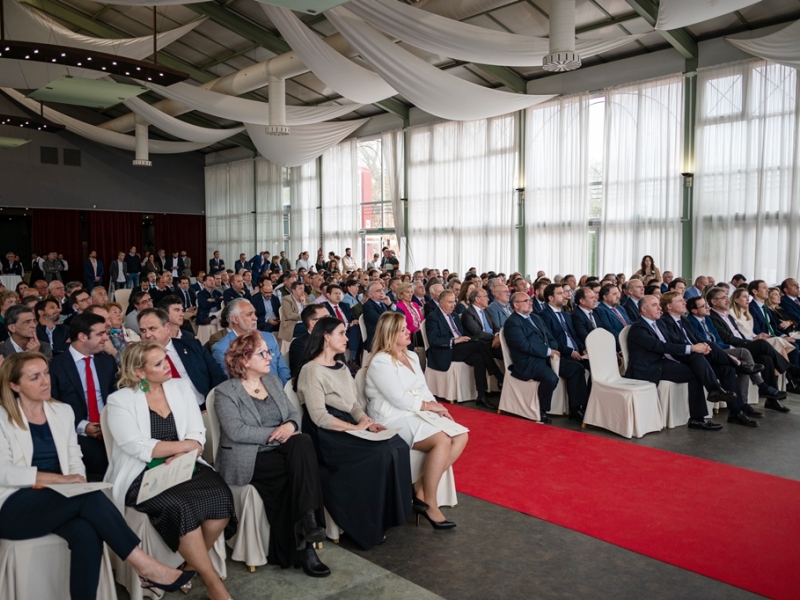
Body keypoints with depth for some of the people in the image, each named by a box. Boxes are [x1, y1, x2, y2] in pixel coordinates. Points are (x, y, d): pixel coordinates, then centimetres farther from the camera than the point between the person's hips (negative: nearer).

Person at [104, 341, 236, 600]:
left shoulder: (179, 387, 7)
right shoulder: (120, 400, -5)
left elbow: (198, 434, 2)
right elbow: (138, 447, -15)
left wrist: (183, 456, -18)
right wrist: (186, 445, -11)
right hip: (142, 476, -4)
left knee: (220, 496, -24)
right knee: (182, 506, -32)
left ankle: (193, 563, 0)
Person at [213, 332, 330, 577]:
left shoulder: (273, 381, 15)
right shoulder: (225, 392, -5)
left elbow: (295, 413, 11)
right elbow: (236, 431, -17)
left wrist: (290, 426, -13)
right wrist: (276, 434, -19)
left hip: (279, 451, 6)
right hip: (248, 460, -5)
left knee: (302, 442, -28)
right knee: (301, 467, -28)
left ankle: (307, 522, -29)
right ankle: (303, 544, -20)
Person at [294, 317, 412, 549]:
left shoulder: (342, 368, 17)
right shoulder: (311, 370, -10)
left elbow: (353, 404, 14)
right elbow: (319, 417, -17)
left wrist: (368, 422, -6)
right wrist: (356, 427, -17)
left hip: (346, 429, 8)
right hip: (326, 435, -8)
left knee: (397, 445, -14)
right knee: (381, 453, -23)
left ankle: (389, 514, -5)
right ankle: (370, 525, -8)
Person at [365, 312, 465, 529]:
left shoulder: (412, 356, 16)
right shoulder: (381, 362, -12)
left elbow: (423, 389, 13)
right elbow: (398, 399, -19)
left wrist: (437, 407, -5)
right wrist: (429, 405, -12)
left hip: (416, 413, 9)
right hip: (393, 419, -9)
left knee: (461, 436, -9)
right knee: (442, 440, -28)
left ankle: (421, 488, -6)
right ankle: (429, 503, -14)